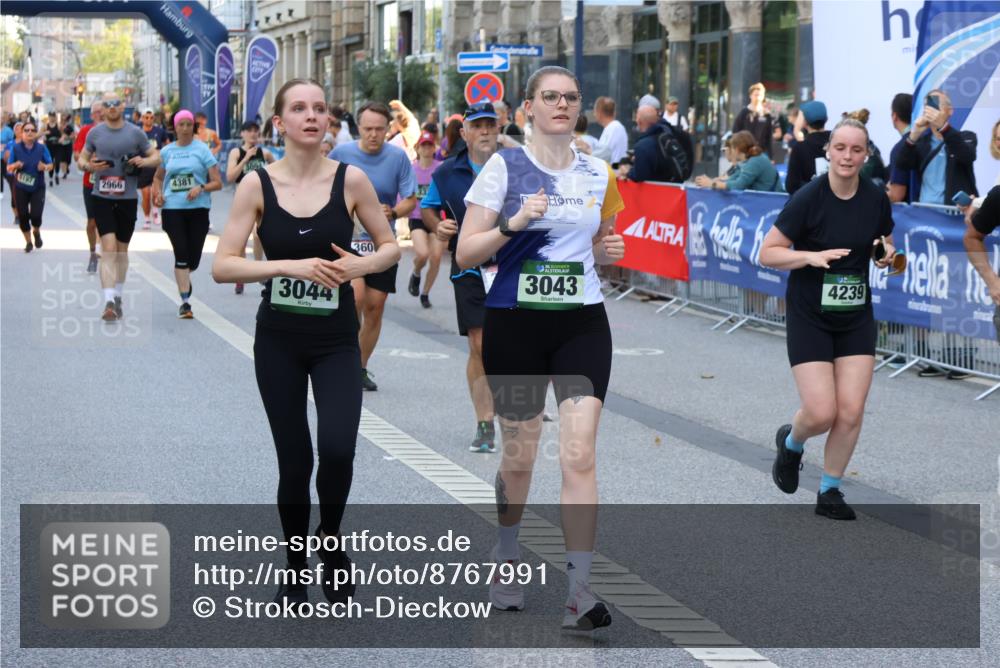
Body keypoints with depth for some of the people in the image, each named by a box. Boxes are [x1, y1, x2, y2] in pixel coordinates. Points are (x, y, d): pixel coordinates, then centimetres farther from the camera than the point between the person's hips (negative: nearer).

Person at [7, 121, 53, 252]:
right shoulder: (16, 148, -5)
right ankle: (28, 242, 25)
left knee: (36, 215, -11)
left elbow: (51, 165, -2)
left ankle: (36, 231, 25)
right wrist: (15, 166, -24)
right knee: (23, 215, 3)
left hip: (38, 188, -1)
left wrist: (45, 167, -24)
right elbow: (8, 168, -1)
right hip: (20, 188, 1)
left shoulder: (42, 148, -5)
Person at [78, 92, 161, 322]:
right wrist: (88, 165, -12)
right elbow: (81, 159, 11)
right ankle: (109, 302, -19)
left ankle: (118, 296, 31)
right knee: (108, 248, -13)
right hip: (102, 197, -1)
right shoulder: (95, 133, 4)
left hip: (127, 198, 1)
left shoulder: (135, 133, 2)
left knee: (122, 250, 13)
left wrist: (144, 161, -12)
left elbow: (156, 157, 10)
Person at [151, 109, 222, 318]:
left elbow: (217, 183, 0)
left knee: (194, 258, 3)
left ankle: (183, 277, 38)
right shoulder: (167, 151, 9)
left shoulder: (202, 150, 1)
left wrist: (201, 187, -19)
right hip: (172, 209, 1)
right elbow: (158, 177, 24)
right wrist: (158, 193, 4)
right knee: (181, 253, -9)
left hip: (198, 208, -1)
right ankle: (185, 301, -6)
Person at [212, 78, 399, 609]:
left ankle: (330, 538, 11)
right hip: (278, 340, 0)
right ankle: (296, 569, 25)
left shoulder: (350, 180, -5)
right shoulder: (257, 184, -6)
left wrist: (360, 265, -15)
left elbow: (390, 247, 6)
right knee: (294, 461, 5)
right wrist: (291, 266, -22)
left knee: (337, 449, -19)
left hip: (336, 340, 0)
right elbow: (222, 266, -10)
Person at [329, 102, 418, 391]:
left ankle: (361, 367, 20)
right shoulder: (341, 154, -4)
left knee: (375, 307, 4)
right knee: (356, 297, -22)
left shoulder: (398, 157, -2)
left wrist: (392, 212, -19)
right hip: (347, 239, -2)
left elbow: (411, 200, 0)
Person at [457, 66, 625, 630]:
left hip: (582, 324, 2)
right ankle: (507, 560, 34)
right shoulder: (505, 167, -3)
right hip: (515, 323, -2)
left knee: (580, 455, -10)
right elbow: (465, 254, -5)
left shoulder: (598, 174, 8)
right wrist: (514, 223, -20)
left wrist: (609, 250, 1)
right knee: (519, 456, 8)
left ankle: (580, 591, -11)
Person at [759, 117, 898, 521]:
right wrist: (811, 256, -27)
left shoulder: (876, 199, -2)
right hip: (809, 317, -4)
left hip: (856, 317, 4)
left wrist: (886, 254, -7)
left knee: (851, 412, -4)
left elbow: (885, 245, 16)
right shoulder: (808, 198, -14)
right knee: (821, 413, -10)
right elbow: (768, 254, -11)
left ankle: (829, 492, 15)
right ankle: (791, 442, 27)